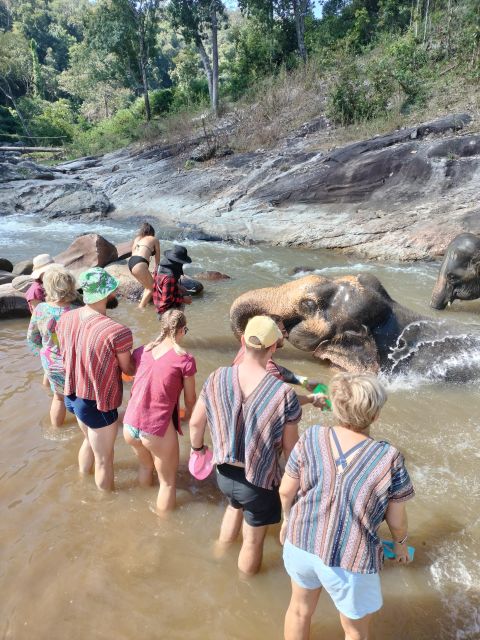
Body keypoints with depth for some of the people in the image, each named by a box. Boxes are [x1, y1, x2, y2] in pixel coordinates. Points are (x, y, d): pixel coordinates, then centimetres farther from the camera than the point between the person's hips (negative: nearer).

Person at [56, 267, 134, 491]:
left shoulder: (66, 319, -9)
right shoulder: (117, 332, -31)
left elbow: (66, 359, 5)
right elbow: (129, 369, -14)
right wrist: (133, 356, 8)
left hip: (72, 396, 8)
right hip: (99, 404, -8)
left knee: (89, 440, 34)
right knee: (104, 458, 17)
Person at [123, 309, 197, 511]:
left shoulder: (141, 352, 2)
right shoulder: (185, 359, -11)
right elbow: (190, 400, -1)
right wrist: (188, 414, 22)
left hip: (129, 426, 6)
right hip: (157, 430, -6)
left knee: (145, 465, 35)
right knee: (168, 481, 20)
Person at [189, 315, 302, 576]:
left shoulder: (217, 379, -16)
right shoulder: (285, 394, -27)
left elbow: (195, 423, -3)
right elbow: (290, 448, -15)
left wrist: (197, 448, 18)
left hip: (224, 473, 5)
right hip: (260, 482, -4)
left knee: (235, 505, 38)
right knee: (253, 540, 24)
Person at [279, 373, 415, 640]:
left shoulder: (311, 439, -16)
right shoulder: (389, 459, -22)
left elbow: (286, 491, -6)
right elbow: (397, 520, -9)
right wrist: (401, 542, 14)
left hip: (302, 542, 3)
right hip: (350, 561, -3)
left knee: (300, 608, 31)